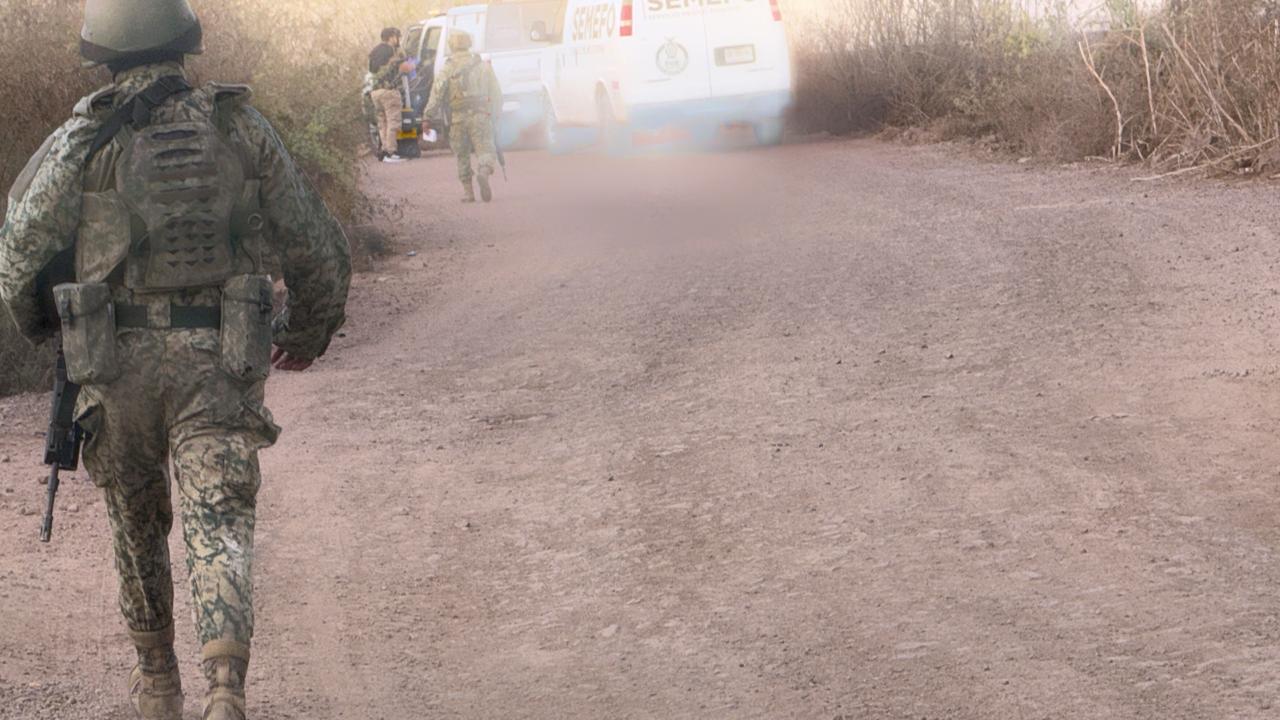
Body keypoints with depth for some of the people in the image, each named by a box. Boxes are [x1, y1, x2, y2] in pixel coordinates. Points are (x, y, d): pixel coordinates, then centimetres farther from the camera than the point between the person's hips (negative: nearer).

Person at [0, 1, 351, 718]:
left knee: (138, 522, 19)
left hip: (120, 362, 0)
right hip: (220, 363, 0)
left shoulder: (83, 141, -4)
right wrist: (307, 334, 24)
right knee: (220, 523, -5)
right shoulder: (240, 128, 2)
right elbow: (321, 249, 7)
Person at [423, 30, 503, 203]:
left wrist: (429, 118, 2)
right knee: (485, 151, -3)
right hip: (481, 117, 0)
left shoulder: (447, 70, 0)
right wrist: (496, 113, 22)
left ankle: (467, 191, 13)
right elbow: (496, 93, 12)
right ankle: (484, 173, -35)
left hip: (458, 118, 0)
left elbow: (436, 95, -5)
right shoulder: (483, 66, 8)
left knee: (462, 155, 13)